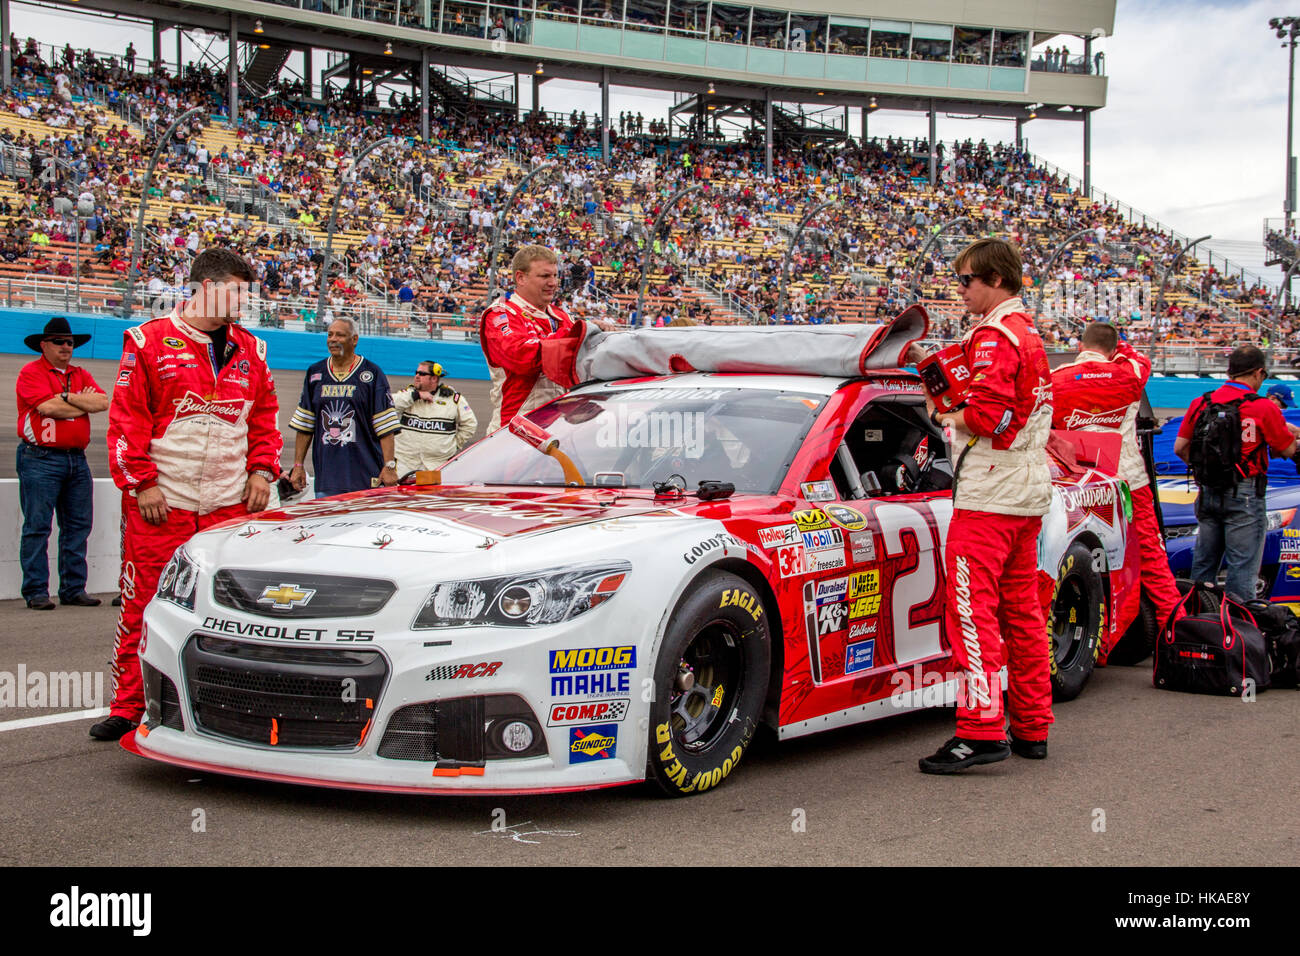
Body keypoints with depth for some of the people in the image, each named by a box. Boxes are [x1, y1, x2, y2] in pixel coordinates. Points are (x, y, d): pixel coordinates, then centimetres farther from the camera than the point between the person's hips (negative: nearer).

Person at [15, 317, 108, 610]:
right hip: (40, 459, -6)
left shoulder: (81, 375, 18)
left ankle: (74, 589, 12)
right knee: (37, 526, -6)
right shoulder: (31, 372, -1)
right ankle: (36, 592, -2)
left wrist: (67, 397, -8)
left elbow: (103, 402, 1)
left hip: (77, 459, 6)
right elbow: (49, 407, -15)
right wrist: (84, 402, -2)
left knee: (78, 525, 6)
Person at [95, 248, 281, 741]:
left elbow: (264, 417, 21)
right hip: (160, 505, -4)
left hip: (231, 505, 4)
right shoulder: (150, 342, 0)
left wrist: (261, 469, 8)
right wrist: (141, 482, -8)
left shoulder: (249, 350, 14)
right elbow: (126, 419, -2)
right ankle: (129, 707, 10)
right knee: (144, 608, 0)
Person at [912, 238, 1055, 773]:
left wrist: (953, 418, -3)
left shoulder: (994, 336, -13)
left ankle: (982, 732, -14)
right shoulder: (1030, 334, 18)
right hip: (1031, 491, 10)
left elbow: (986, 412, -24)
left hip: (988, 493, -10)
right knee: (1022, 610, 13)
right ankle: (1031, 729, 19)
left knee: (972, 610, -10)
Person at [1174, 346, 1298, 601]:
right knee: (1243, 567, -1)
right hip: (1245, 495, -5)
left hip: (1207, 492, 5)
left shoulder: (1201, 403, 4)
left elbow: (1180, 448, 7)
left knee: (1203, 563, 15)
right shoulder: (1264, 408, -11)